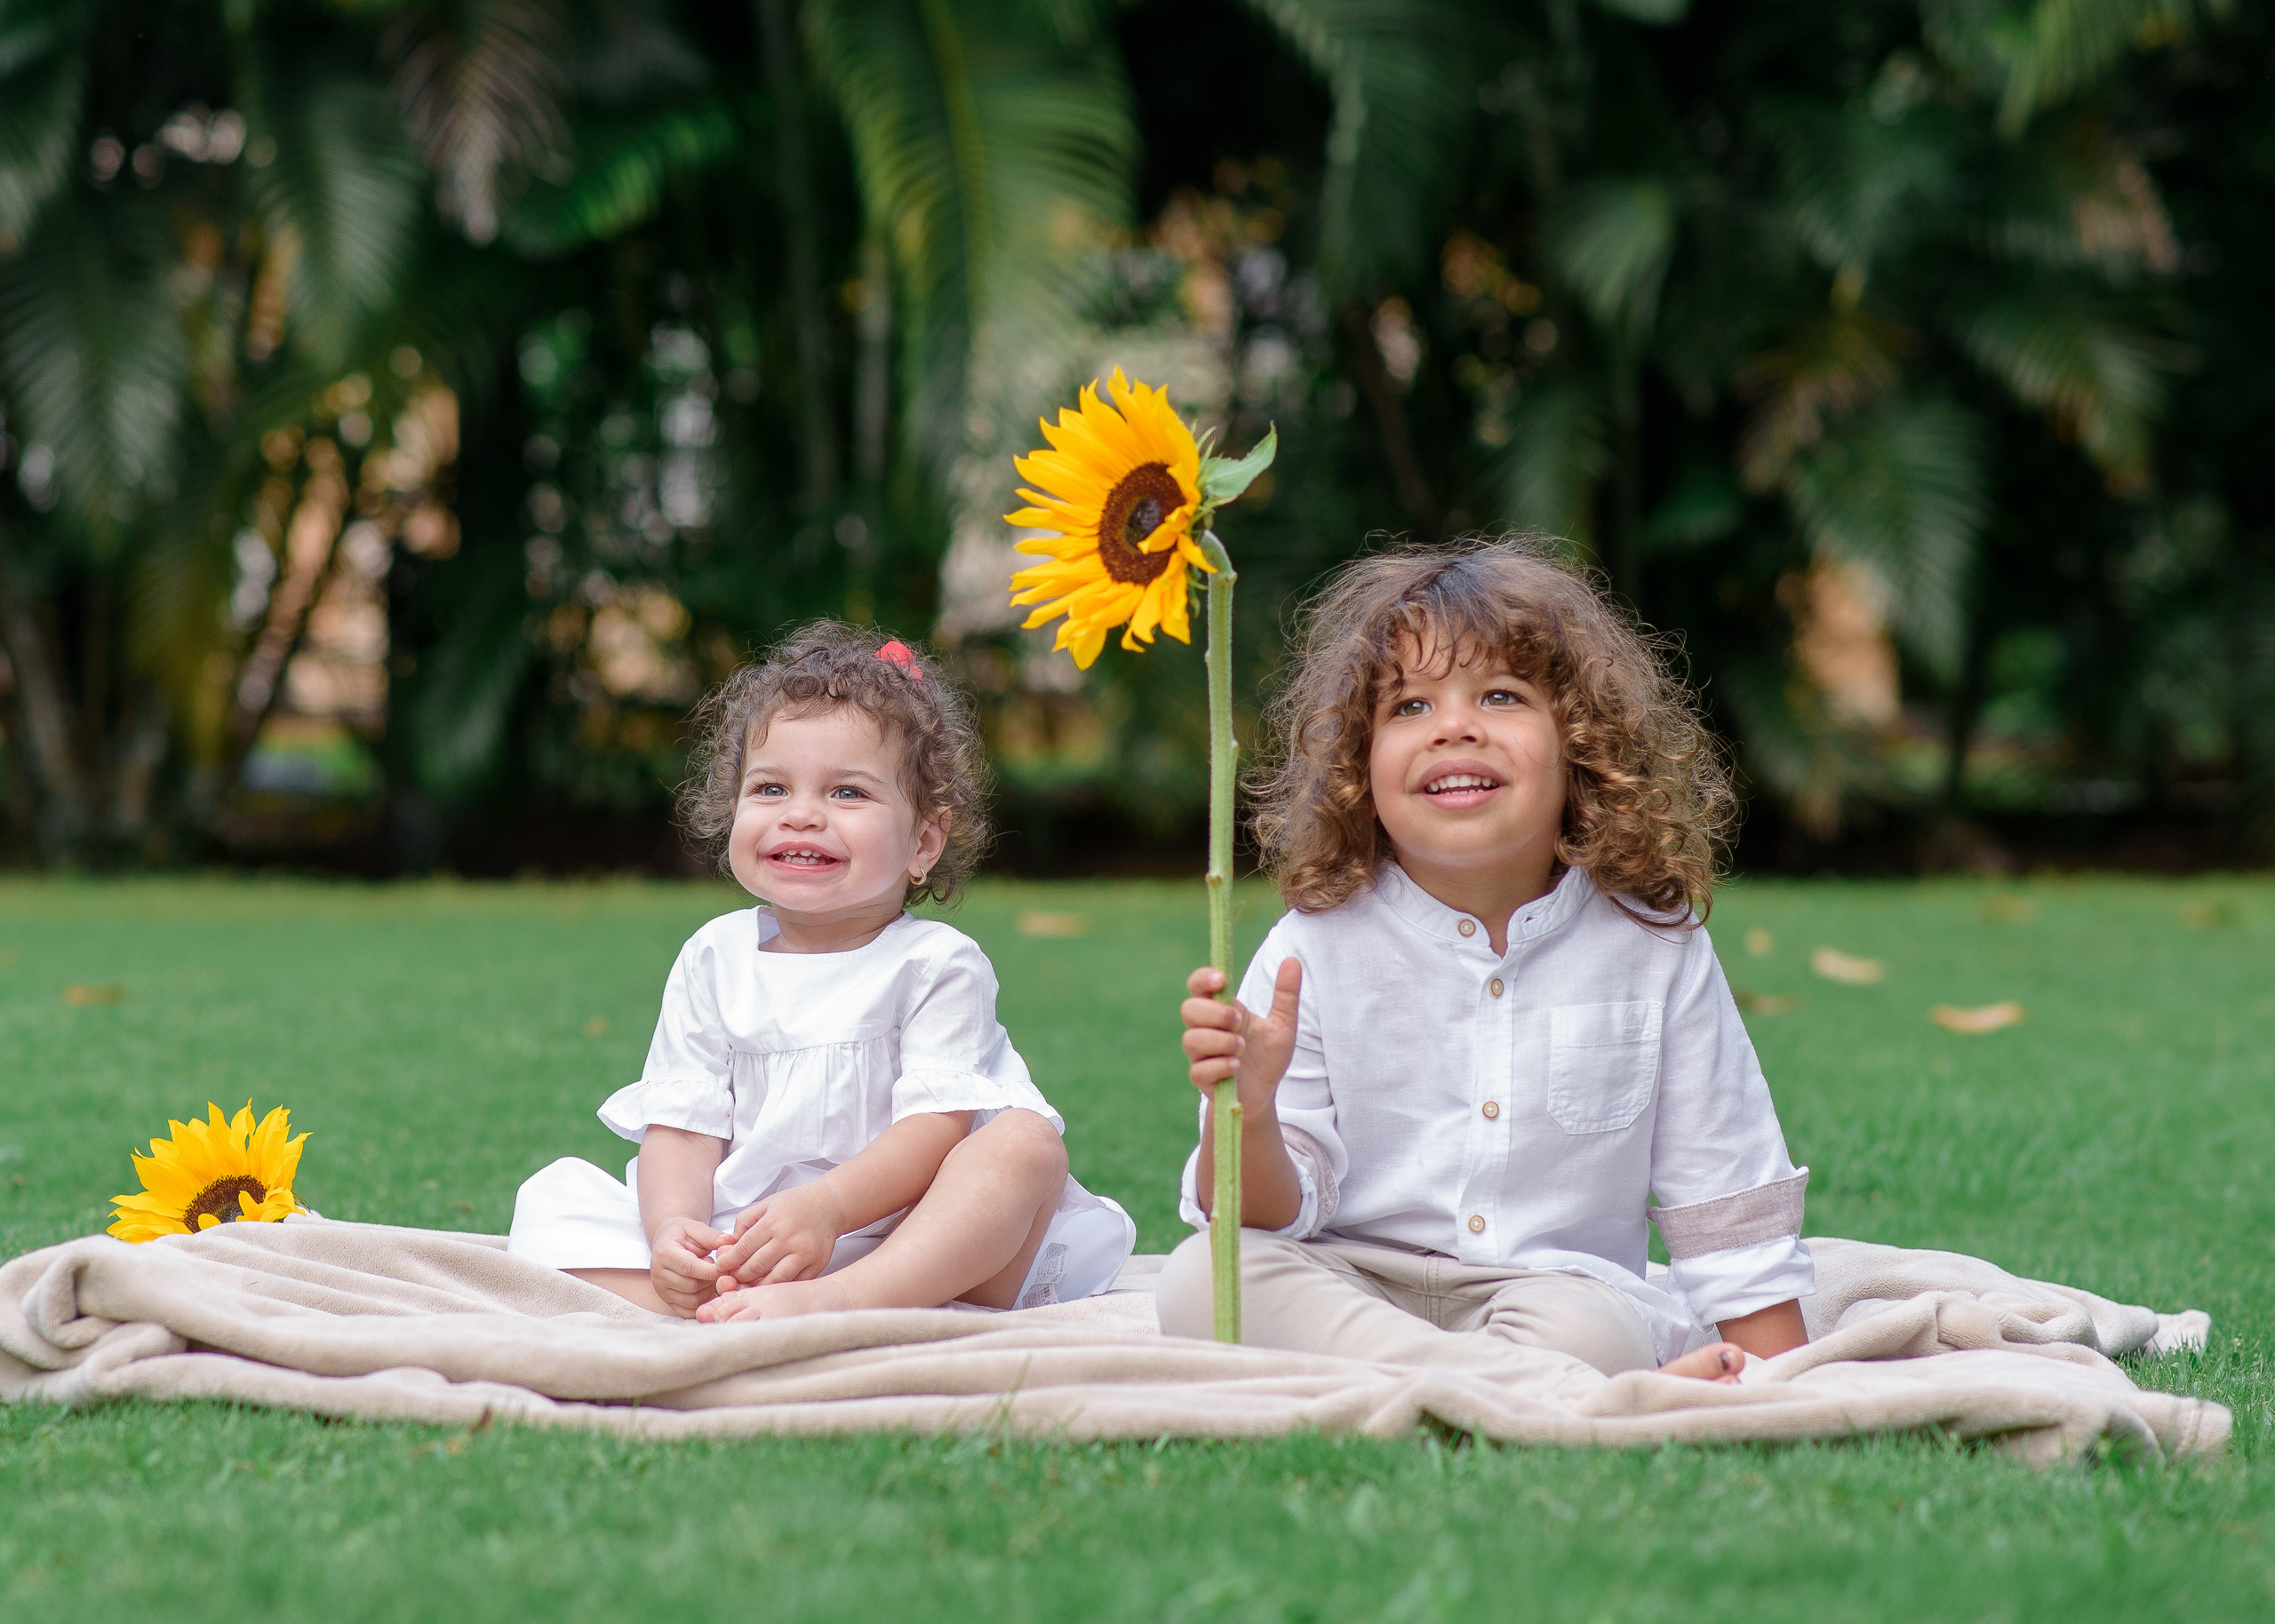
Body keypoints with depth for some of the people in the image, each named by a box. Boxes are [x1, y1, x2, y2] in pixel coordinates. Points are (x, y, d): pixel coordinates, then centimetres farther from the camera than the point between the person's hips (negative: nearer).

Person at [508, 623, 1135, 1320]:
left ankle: (836, 1302, -47)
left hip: (913, 1254, -3)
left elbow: (936, 1127, -12)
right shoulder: (714, 960, 9)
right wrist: (673, 1229, -20)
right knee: (556, 1194, -9)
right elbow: (681, 1126, 2)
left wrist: (825, 1207, -29)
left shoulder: (937, 965, -1)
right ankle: (707, 1317, -37)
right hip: (734, 1250, 3)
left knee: (1026, 1143, -27)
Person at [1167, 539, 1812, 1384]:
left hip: (1570, 1287, -3)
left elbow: (1732, 1216, 7)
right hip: (1352, 1294, 3)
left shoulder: (1652, 948, 2)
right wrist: (1245, 1112, -25)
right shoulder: (1315, 948, -1)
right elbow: (1261, 1219, -4)